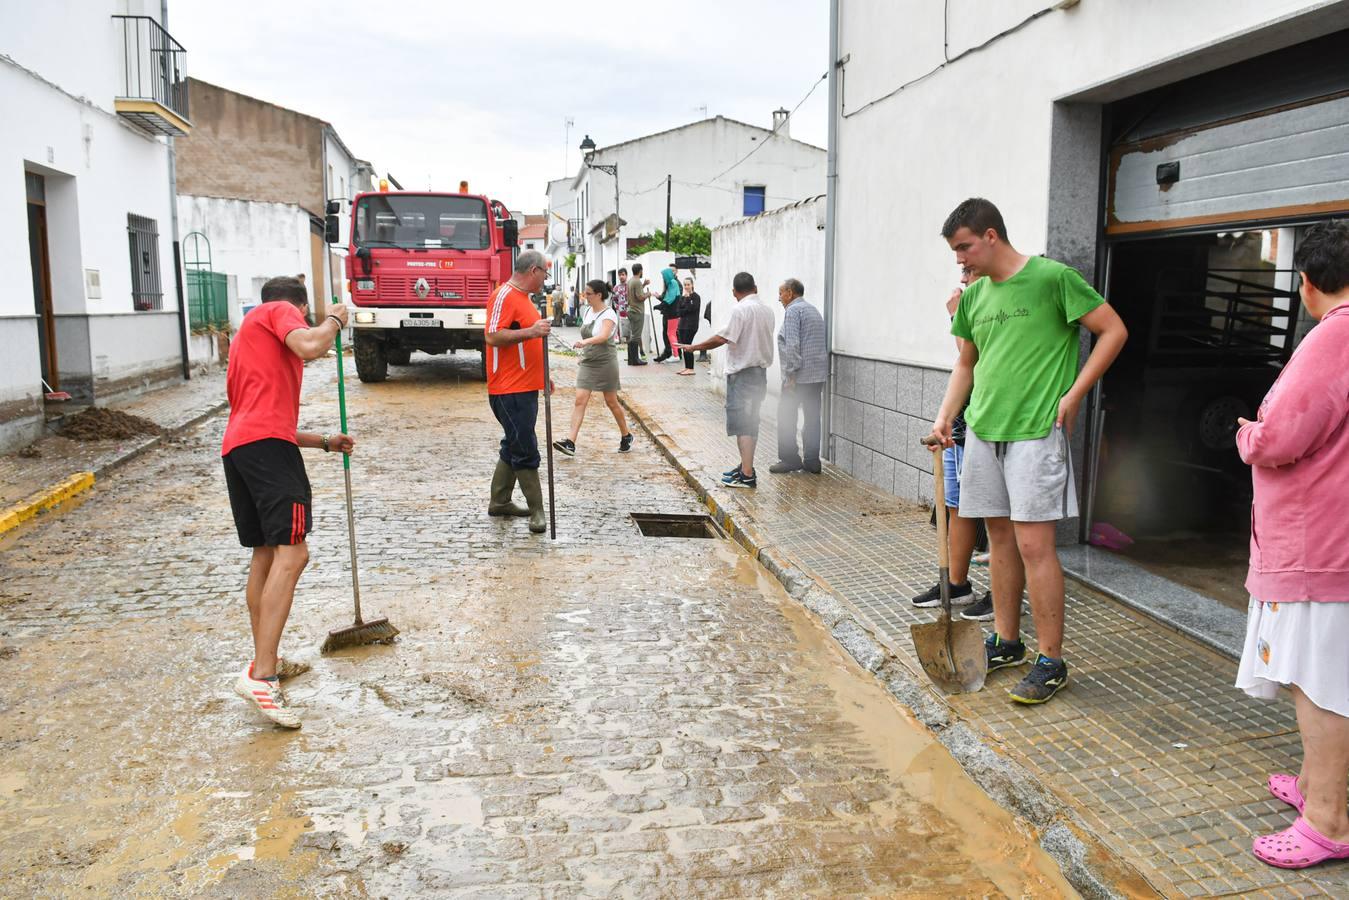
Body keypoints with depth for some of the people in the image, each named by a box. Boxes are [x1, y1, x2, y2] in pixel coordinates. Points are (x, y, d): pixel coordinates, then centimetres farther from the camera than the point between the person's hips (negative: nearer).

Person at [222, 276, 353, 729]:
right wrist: (333, 320, 4)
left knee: (265, 554, 17)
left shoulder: (248, 335, 35)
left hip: (236, 448, 10)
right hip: (267, 446, -10)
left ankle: (265, 661, 25)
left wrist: (326, 442, 38)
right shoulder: (280, 311, 8)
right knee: (291, 553, -16)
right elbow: (309, 346, -16)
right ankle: (261, 675, -23)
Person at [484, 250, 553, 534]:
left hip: (525, 387, 10)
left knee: (515, 447, 16)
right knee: (526, 451, -6)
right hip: (510, 390, -10)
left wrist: (541, 374, 25)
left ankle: (499, 502, 26)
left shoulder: (523, 297, 18)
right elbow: (493, 337, -23)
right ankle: (537, 510, 0)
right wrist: (531, 331, -32)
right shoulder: (505, 295, -14)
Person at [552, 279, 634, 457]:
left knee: (611, 402, 6)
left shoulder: (608, 314, -14)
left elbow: (604, 336, -33)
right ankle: (570, 443, -15)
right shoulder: (588, 311, 8)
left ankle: (626, 436, 28)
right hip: (587, 362, 6)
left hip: (605, 363, -6)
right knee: (580, 400, -7)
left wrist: (585, 342, -48)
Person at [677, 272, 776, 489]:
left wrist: (695, 347, -10)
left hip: (742, 373, -8)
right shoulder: (767, 310, 10)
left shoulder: (741, 310, -14)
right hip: (760, 370, 8)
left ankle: (747, 475, -8)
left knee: (742, 423, -7)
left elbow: (723, 338, -18)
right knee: (751, 422, 16)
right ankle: (746, 466, 26)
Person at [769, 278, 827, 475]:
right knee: (812, 417, 8)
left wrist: (791, 374, -18)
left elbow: (792, 344, -18)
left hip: (799, 375, -8)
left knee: (786, 416, 0)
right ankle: (812, 461, 10)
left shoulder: (793, 310, -8)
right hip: (818, 375, 9)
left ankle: (789, 459, 1)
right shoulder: (814, 310, 20)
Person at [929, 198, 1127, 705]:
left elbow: (1114, 331, -5)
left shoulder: (1052, 277, -8)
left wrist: (1072, 397, -9)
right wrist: (946, 415, 6)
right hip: (984, 430, 7)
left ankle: (1051, 662, 5)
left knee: (1034, 544, -6)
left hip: (1035, 432, -6)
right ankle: (1006, 642, 26)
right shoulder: (974, 296, 11)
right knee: (1000, 538, 13)